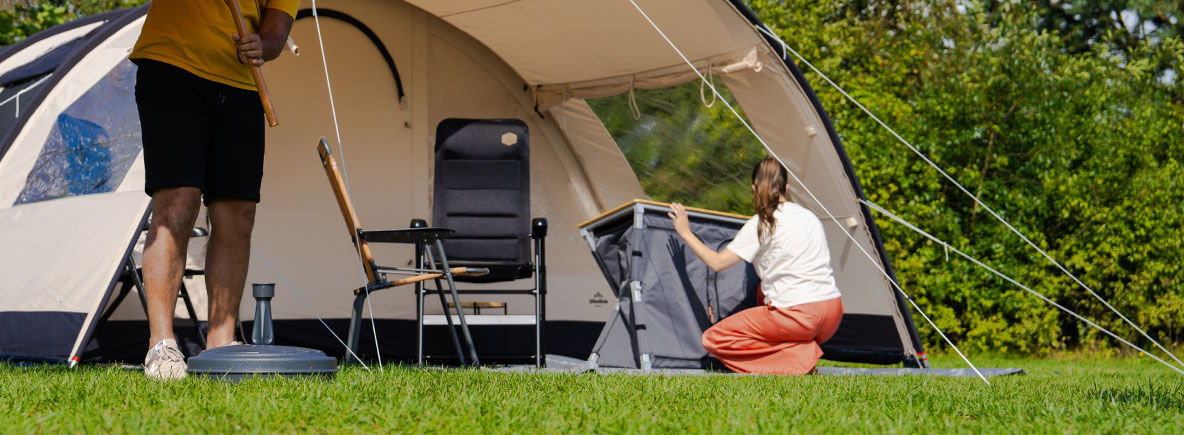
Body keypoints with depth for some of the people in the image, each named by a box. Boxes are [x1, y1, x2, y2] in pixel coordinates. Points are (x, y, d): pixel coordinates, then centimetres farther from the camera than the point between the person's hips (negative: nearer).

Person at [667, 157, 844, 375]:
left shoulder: (761, 224, -6)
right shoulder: (810, 217, 15)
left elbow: (717, 262, -6)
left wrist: (686, 233, 7)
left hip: (797, 317, -8)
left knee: (713, 340, 2)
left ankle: (798, 358, -9)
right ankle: (806, 352, 12)